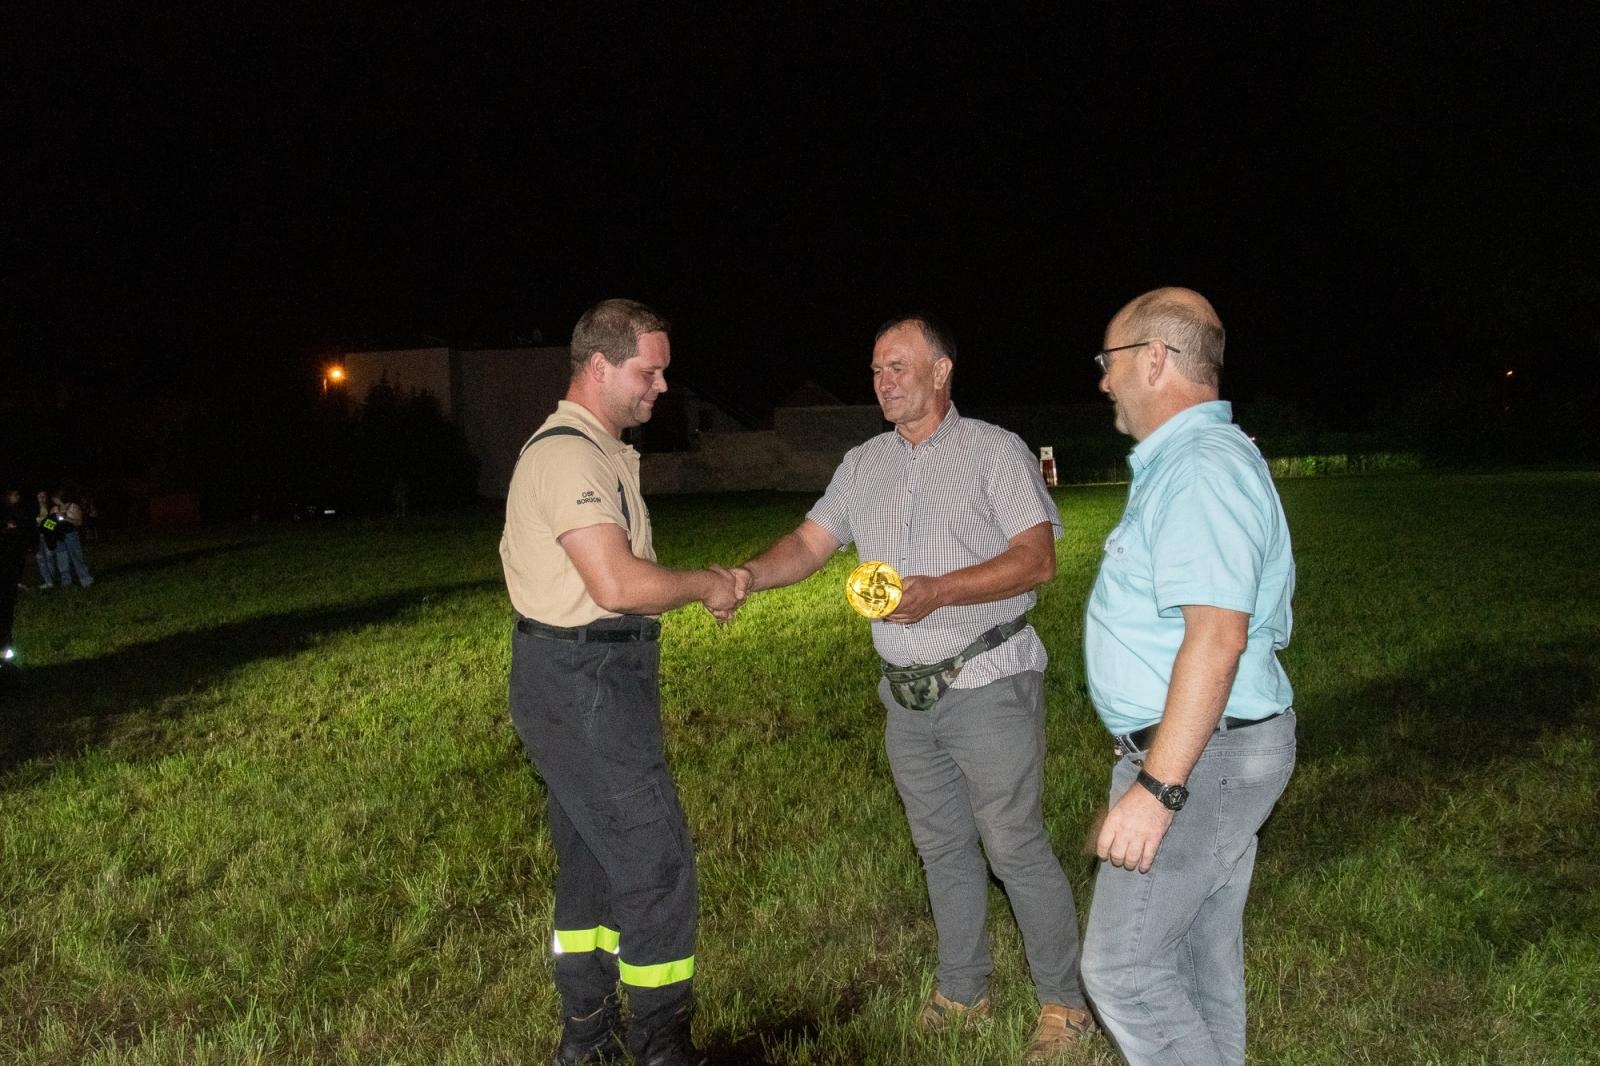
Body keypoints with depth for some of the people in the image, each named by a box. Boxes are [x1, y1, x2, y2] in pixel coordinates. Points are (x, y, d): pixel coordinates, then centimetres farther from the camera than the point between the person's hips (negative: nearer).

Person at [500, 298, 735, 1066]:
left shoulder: (597, 451, 16)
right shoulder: (567, 454, -18)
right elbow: (619, 584, -26)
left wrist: (696, 588, 9)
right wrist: (703, 586, -11)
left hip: (592, 684, 11)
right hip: (584, 686, -11)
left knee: (592, 859, 17)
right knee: (656, 863, -3)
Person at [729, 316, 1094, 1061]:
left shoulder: (994, 451, -6)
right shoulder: (863, 465, 10)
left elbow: (1037, 560, -13)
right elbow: (810, 543, 7)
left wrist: (936, 592, -24)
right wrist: (752, 574, -13)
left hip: (987, 687, -5)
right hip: (908, 695, 6)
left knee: (1015, 847, -1)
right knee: (942, 848, 15)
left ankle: (1063, 1001, 14)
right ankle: (962, 989, 30)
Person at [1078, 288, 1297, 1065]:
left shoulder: (1200, 468, -20)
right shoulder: (1193, 457, 14)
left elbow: (1216, 635, -29)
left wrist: (1157, 788, -29)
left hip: (1199, 755, -10)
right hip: (1217, 748, 10)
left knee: (1123, 968, -4)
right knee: (1203, 952, 18)